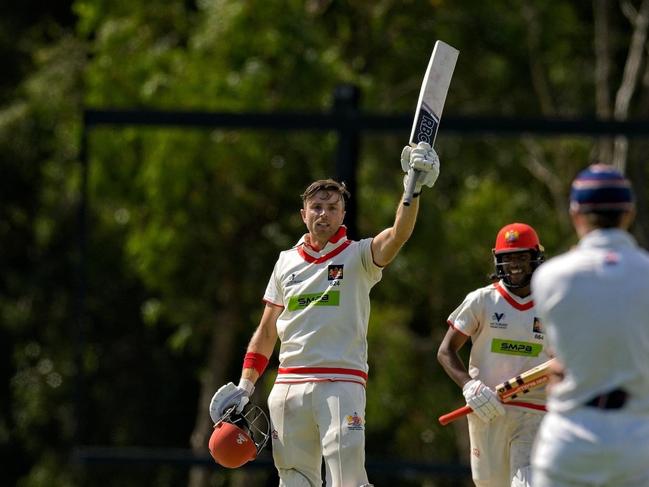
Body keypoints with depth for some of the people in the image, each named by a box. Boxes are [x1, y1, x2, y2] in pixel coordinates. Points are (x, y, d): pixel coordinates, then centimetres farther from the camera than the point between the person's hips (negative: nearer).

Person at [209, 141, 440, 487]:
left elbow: (398, 235, -17)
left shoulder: (358, 257, 5)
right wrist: (246, 385, 13)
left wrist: (413, 190, -32)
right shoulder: (287, 262, 17)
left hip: (341, 383, -4)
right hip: (289, 384, 4)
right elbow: (266, 331, 20)